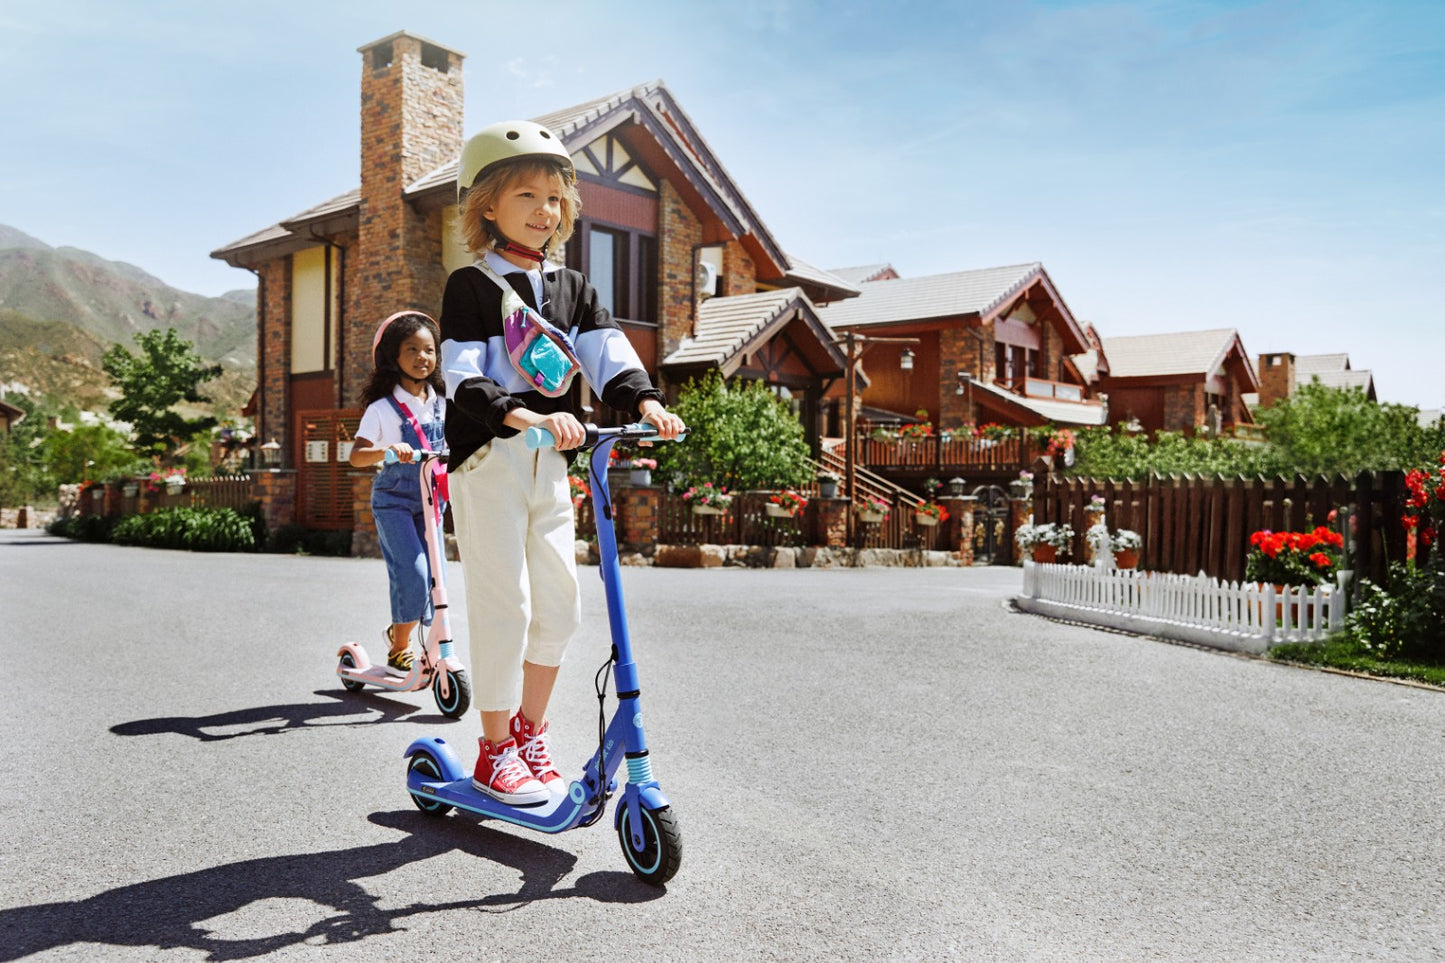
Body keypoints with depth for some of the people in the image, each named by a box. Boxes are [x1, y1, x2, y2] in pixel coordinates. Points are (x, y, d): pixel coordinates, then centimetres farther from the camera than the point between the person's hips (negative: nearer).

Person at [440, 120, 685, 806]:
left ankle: (529, 732, 24)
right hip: (487, 459, -6)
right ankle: (495, 750, 10)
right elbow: (465, 378, -15)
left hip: (550, 463, 6)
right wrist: (524, 416, -33)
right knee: (503, 603, -5)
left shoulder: (572, 287, 14)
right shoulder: (471, 286, -3)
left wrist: (644, 400, -20)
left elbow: (608, 352, 0)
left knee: (560, 602, 6)